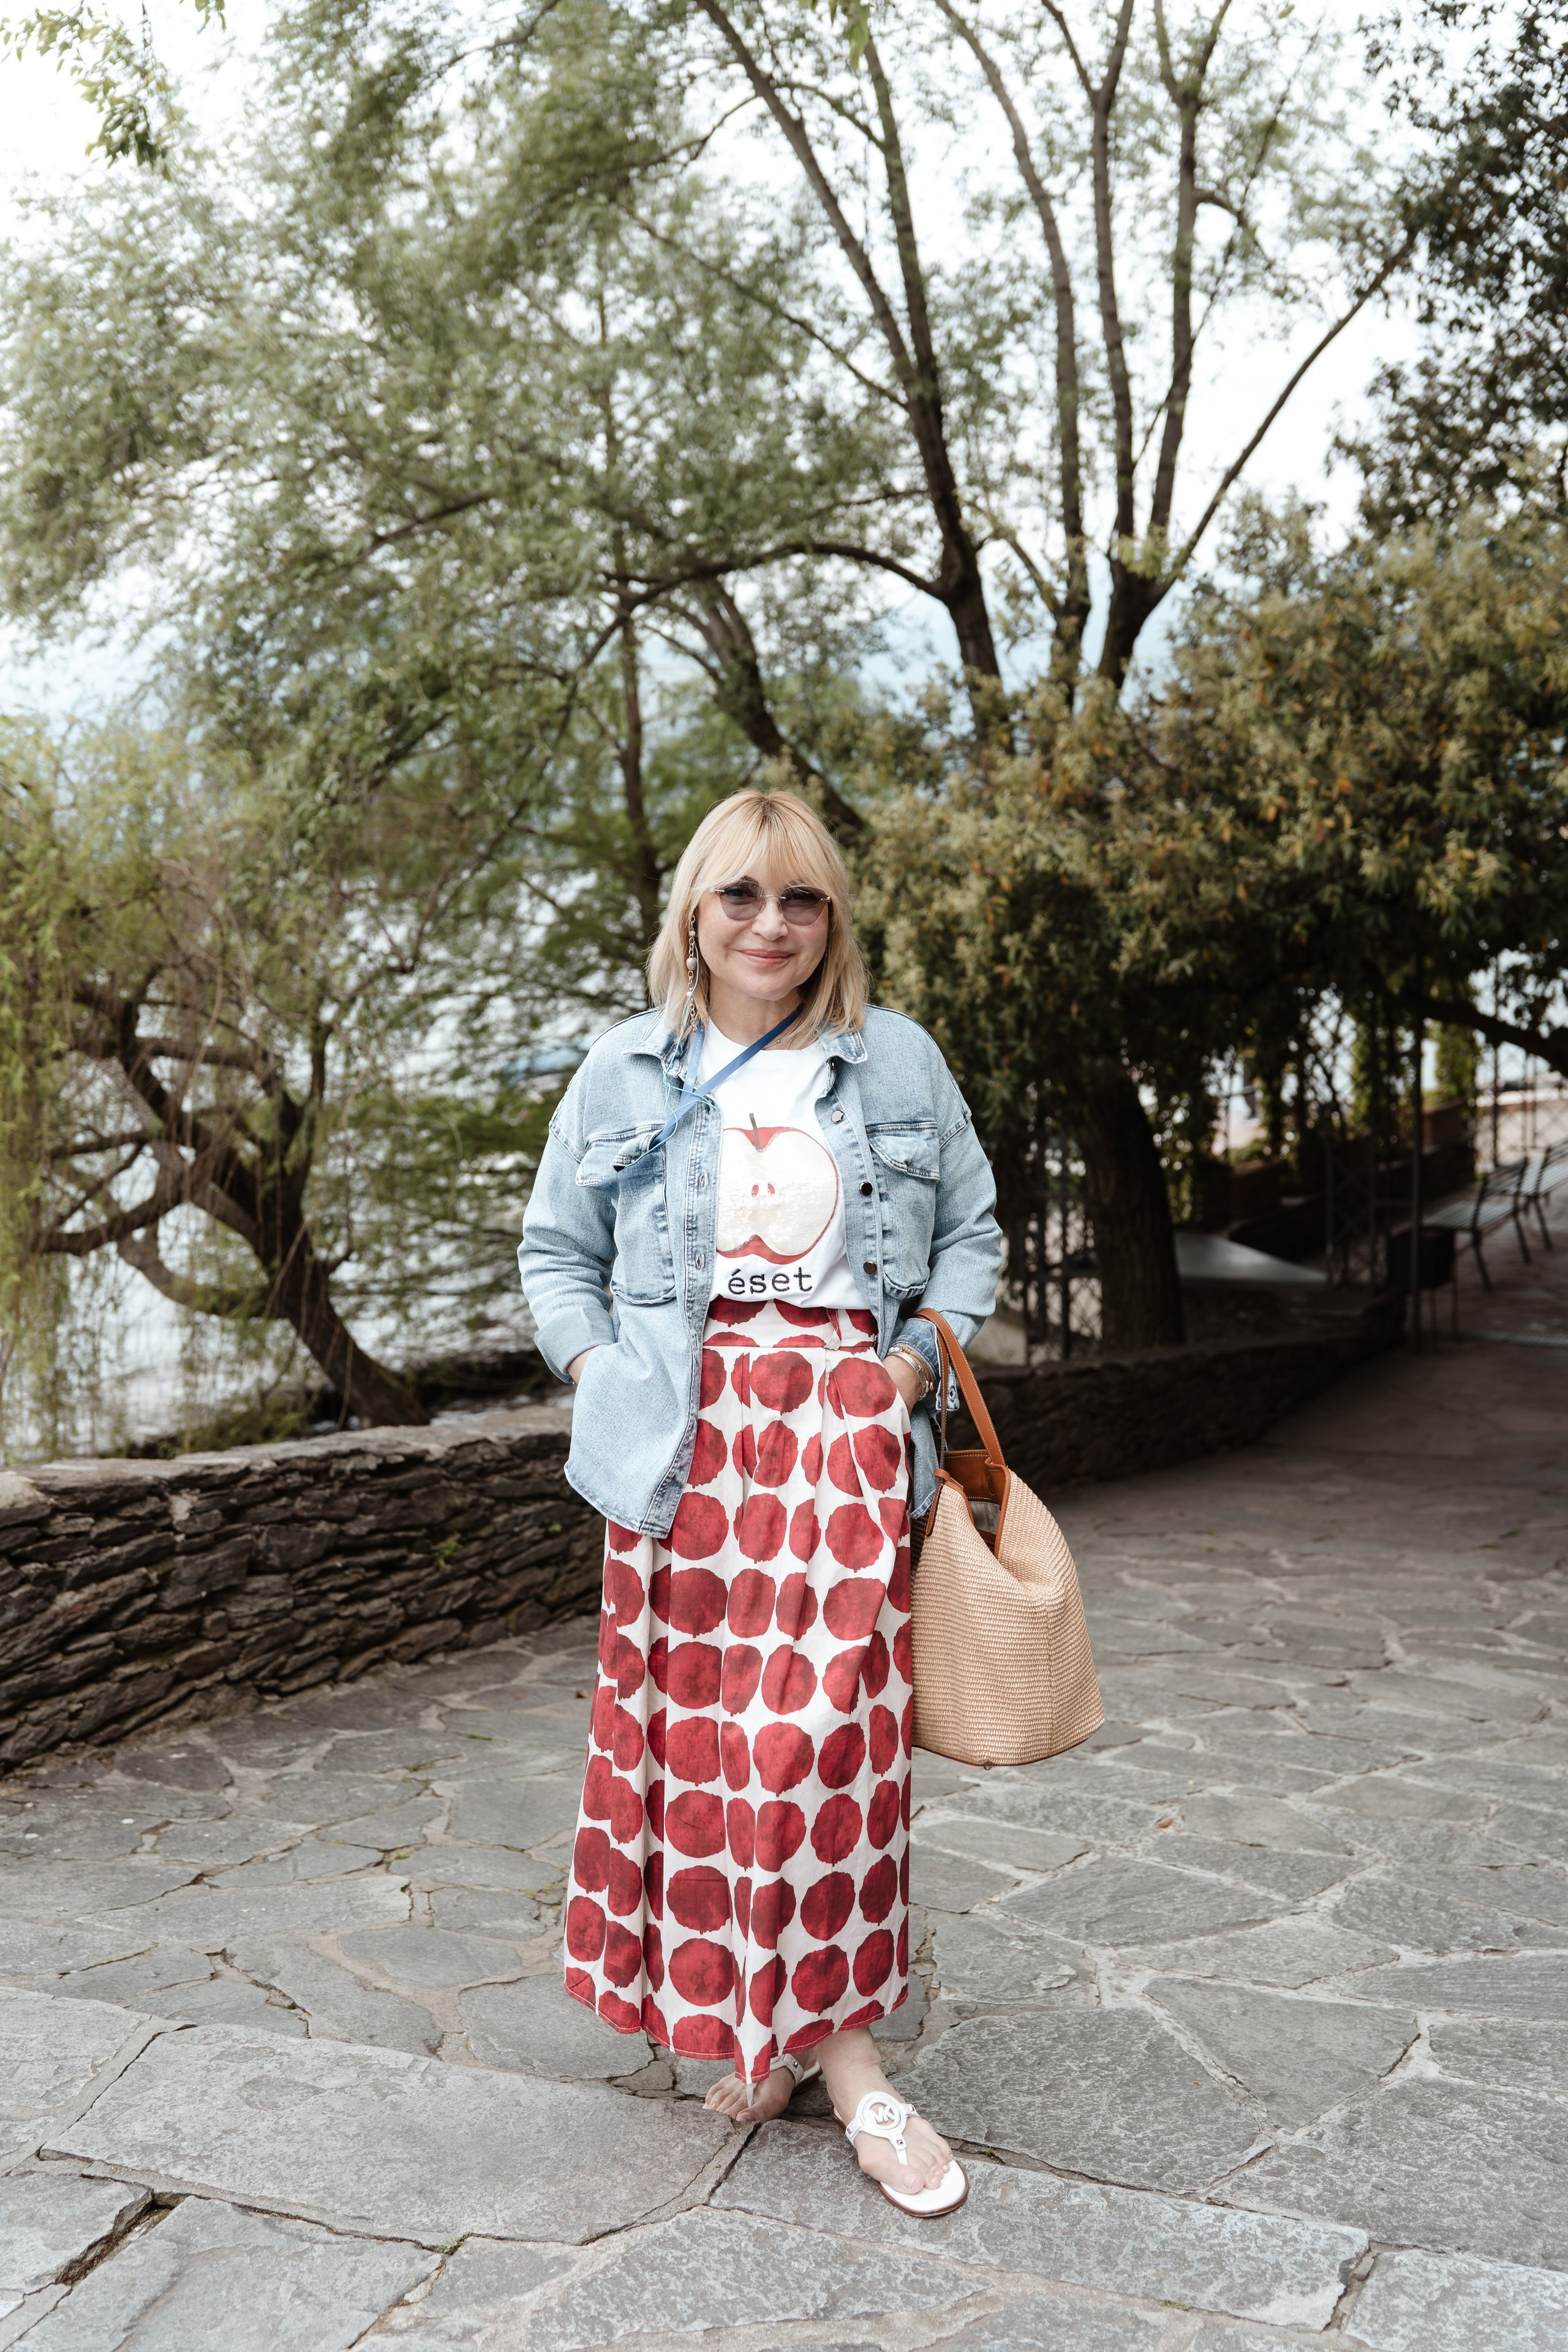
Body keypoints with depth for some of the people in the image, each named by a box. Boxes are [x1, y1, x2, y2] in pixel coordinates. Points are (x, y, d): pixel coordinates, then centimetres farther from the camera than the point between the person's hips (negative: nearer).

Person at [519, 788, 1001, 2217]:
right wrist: (599, 1370, 0)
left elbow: (972, 1229, 14)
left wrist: (920, 1355, -1)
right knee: (695, 1721, 3)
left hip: (847, 1421, -1)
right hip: (687, 1430, 1)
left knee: (831, 1726, -5)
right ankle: (741, 2021, 20)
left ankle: (841, 2046, 7)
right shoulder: (628, 1074, 9)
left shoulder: (900, 1062, 9)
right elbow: (557, 1251, 14)